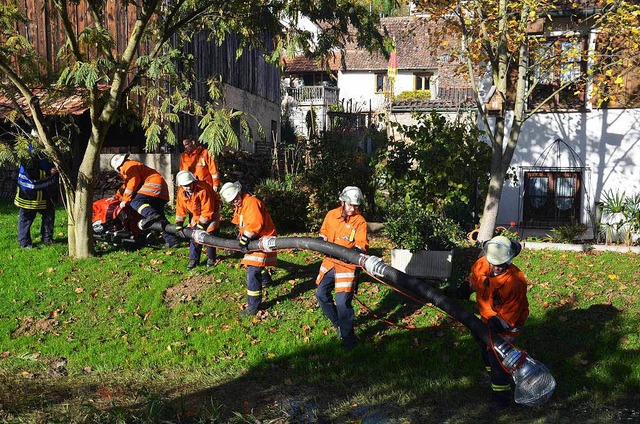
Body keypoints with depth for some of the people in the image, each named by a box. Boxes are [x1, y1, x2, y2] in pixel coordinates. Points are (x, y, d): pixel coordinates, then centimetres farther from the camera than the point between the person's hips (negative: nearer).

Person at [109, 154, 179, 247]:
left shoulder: (129, 166, -1)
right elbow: (126, 186, 38)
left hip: (155, 184, -10)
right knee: (159, 218, 8)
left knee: (134, 200, -24)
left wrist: (125, 200, -10)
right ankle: (172, 240, 3)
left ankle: (151, 215, -49)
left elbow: (133, 183, -13)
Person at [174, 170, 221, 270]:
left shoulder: (203, 190, -35)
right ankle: (194, 260, 14)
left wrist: (201, 224, -23)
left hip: (210, 214, -5)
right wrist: (179, 223, -2)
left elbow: (207, 210, -30)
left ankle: (211, 259, 15)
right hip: (196, 215, 6)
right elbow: (181, 208, 0)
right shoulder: (181, 192, -15)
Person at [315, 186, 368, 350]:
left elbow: (362, 245, -16)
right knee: (322, 295, 13)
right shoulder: (331, 215, 3)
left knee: (343, 302, -11)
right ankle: (338, 323, 33)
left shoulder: (360, 221, -10)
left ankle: (348, 337, 6)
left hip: (347, 265, -6)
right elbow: (323, 233, 18)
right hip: (330, 261, 6)